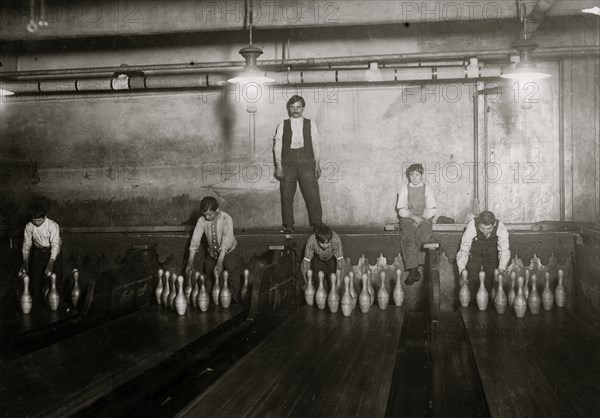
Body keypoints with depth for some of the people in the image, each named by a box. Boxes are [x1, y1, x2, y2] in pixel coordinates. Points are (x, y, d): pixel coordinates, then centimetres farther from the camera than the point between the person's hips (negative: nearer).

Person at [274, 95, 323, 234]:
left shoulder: (310, 124, 12)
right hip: (288, 162, 0)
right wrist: (278, 165, -3)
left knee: (312, 194, -7)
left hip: (306, 161, 0)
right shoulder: (282, 125, 11)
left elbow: (315, 145, 10)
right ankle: (288, 226, 6)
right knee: (286, 195, -2)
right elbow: (277, 146, 7)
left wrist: (317, 164, 2)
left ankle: (317, 225, -2)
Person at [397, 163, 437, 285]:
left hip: (424, 220, 0)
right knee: (409, 239, -30)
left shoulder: (427, 189, 12)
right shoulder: (404, 189, 11)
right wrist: (413, 217, -14)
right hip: (407, 220, 0)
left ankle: (412, 272, -26)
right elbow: (401, 210, 4)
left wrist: (421, 218, -12)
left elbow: (432, 210, 6)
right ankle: (414, 272, -33)